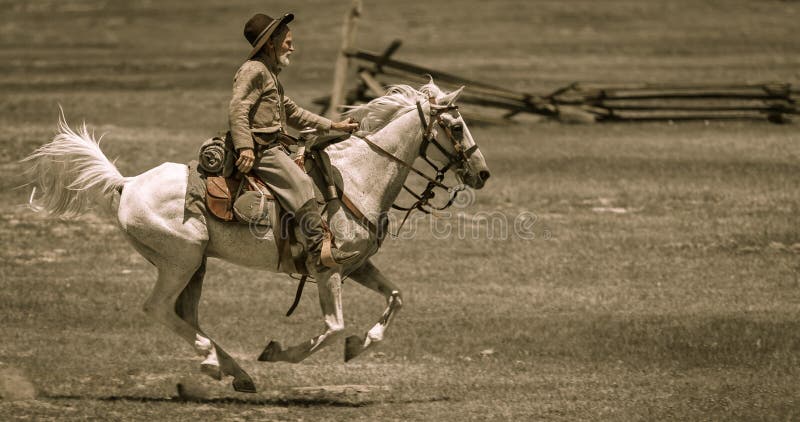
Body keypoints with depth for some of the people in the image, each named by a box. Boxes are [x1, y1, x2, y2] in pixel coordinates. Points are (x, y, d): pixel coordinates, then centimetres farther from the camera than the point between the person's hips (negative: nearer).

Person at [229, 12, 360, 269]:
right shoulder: (253, 70, -7)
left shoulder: (269, 74, 26)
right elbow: (238, 109, -19)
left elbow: (293, 113, 33)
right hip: (260, 149, -11)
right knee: (299, 183, -25)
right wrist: (245, 148, -30)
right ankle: (320, 251, -33)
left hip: (273, 147, 11)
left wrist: (333, 126, 29)